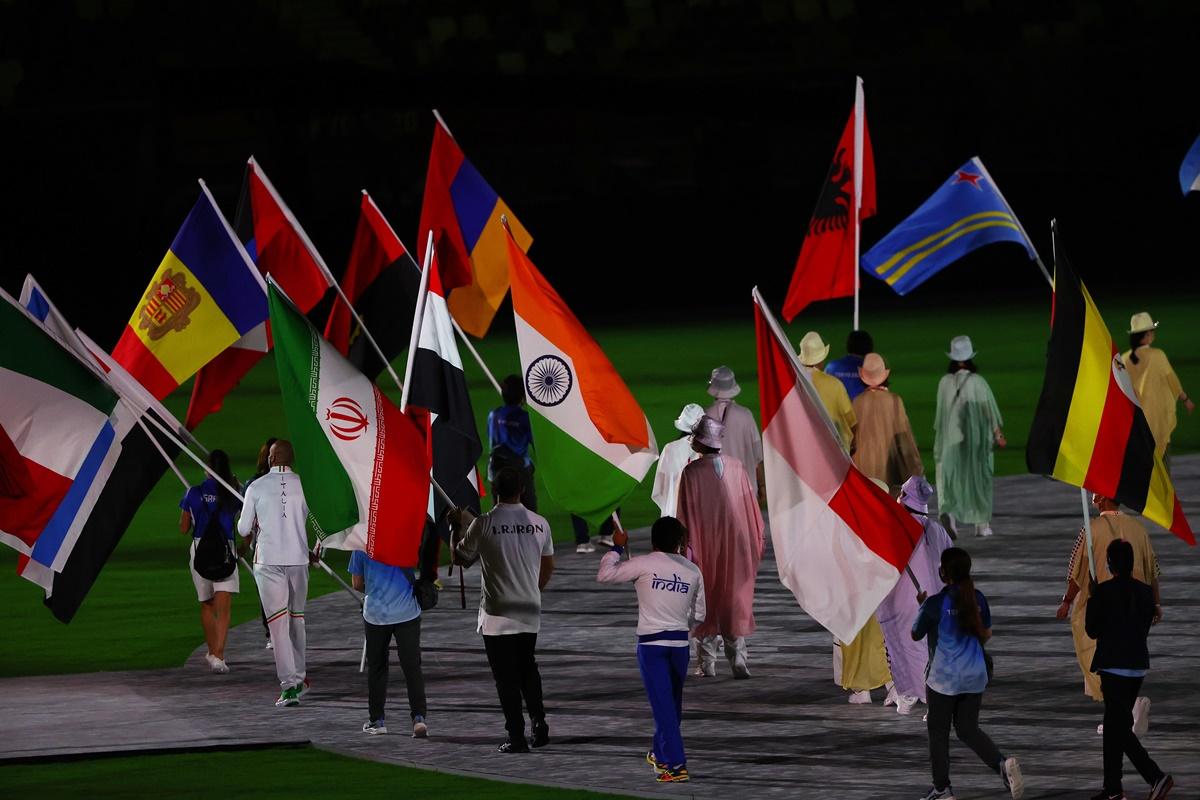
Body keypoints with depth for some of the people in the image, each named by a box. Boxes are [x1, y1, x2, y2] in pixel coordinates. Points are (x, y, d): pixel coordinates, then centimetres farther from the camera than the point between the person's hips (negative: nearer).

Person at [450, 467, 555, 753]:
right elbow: (548, 567, 12)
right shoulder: (539, 524, -1)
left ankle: (517, 737, 1)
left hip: (497, 614, -4)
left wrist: (458, 527, 17)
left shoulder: (483, 525, -13)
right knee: (527, 668, 21)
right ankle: (538, 722, 8)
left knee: (506, 676, 3)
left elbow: (459, 556, 1)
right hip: (530, 611, 4)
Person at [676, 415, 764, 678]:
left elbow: (685, 515, -10)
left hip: (704, 548, -2)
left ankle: (707, 663, 9)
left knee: (705, 606, 8)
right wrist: (755, 544, 13)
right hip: (735, 546, 2)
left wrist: (687, 546, -3)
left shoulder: (691, 472, -12)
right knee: (736, 603, 9)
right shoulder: (737, 468, -3)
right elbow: (752, 509, 3)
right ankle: (739, 659, 2)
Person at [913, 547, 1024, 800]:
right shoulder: (978, 599, 1)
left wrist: (921, 607, 14)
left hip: (944, 678, -5)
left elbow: (916, 635, -2)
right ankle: (1003, 764, -9)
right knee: (968, 730, 14)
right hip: (975, 676, 5)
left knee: (938, 733, 10)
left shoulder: (935, 604, -15)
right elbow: (986, 634, 13)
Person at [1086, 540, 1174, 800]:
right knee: (1115, 725, 17)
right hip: (1138, 665, 6)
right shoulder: (1145, 591, 3)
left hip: (1114, 666, -6)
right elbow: (1146, 626, 11)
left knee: (1120, 727, -6)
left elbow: (1092, 630, -5)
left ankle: (1156, 777, -21)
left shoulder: (1102, 591, -13)